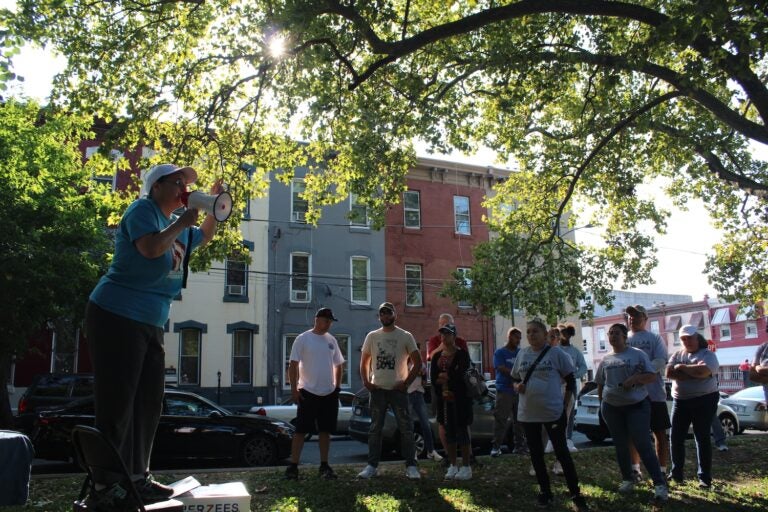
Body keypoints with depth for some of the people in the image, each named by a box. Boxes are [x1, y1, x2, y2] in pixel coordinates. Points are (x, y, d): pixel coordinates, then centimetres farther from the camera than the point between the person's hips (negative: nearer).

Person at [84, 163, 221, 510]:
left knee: (149, 402, 10)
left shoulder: (177, 224, 16)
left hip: (151, 324, 9)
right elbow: (151, 247, -28)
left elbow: (204, 237, 33)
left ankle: (137, 477, 19)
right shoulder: (143, 209, -9)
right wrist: (181, 222, -14)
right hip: (117, 316, -9)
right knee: (117, 404, -8)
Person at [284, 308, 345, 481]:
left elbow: (338, 365, 19)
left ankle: (324, 466, 17)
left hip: (329, 393, 5)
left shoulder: (331, 340, 11)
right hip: (308, 392, -5)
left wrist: (337, 386, 11)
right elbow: (293, 365, -8)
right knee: (300, 430, -3)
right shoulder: (303, 339, -6)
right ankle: (293, 466, 2)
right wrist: (294, 389, -13)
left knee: (325, 430, 10)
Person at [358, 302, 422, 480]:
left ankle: (411, 466, 5)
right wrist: (366, 382, 0)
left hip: (398, 390, -2)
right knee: (375, 429, 7)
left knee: (406, 428, -1)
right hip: (377, 390, 3)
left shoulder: (405, 336, 1)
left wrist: (406, 382, -9)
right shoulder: (372, 336, 8)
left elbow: (417, 362, 0)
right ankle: (372, 466, 13)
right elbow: (364, 362, 14)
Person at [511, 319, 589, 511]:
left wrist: (565, 406, -4)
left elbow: (570, 381, 0)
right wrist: (517, 386, -8)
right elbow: (515, 380, 15)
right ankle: (545, 491, 25)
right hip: (528, 413, 4)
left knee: (562, 453, 1)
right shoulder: (522, 354, 6)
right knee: (536, 454, 11)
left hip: (553, 412, -4)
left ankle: (576, 494, 10)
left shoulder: (556, 353, -6)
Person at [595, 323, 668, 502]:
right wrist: (601, 403, 14)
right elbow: (600, 384, 19)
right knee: (620, 445, 9)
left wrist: (635, 379, -21)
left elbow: (652, 375, -5)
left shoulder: (637, 354, -1)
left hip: (637, 405, -4)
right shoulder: (606, 360, 10)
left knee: (643, 445, -10)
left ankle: (659, 483, -8)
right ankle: (627, 479, 21)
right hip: (611, 407, 4)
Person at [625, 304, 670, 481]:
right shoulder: (624, 339, 12)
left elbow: (660, 361, -14)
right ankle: (635, 469, 24)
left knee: (660, 433, 2)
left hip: (653, 393, -3)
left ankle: (662, 472, 11)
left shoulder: (655, 338, 1)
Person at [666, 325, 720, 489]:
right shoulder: (677, 355, 9)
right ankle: (676, 474, 16)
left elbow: (703, 371, -25)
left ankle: (705, 478, 3)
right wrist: (694, 373, -16)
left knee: (702, 438, -2)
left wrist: (682, 367, -11)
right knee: (676, 438, 6)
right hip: (680, 401, 5)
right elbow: (669, 373, -7)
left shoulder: (708, 355, -5)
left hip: (704, 400, -5)